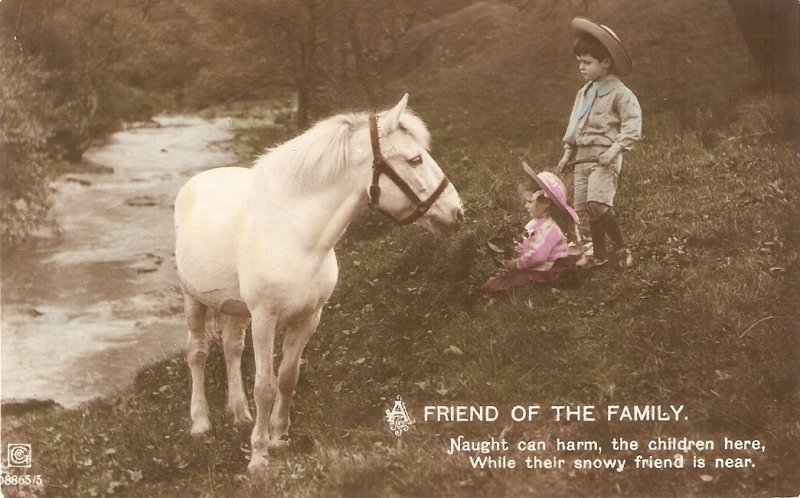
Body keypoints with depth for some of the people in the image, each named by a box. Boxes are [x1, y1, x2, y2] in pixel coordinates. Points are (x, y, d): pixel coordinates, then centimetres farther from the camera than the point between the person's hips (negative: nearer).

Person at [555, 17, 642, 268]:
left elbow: (632, 125, -13)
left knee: (598, 204, -23)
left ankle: (621, 248, -7)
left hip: (604, 158, -8)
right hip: (582, 158, 8)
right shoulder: (583, 93, 18)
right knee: (588, 210, 6)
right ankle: (599, 254, 17)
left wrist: (615, 149, -21)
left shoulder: (619, 93, -7)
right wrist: (568, 153, 22)